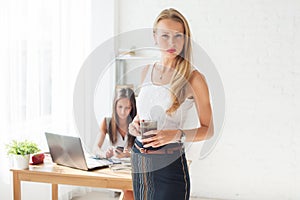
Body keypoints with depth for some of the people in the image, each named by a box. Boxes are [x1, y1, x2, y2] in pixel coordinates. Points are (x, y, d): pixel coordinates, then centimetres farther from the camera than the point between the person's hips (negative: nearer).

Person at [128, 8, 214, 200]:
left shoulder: (193, 77, -10)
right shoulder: (147, 71, 7)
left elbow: (208, 129, -5)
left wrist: (177, 135, -21)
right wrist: (135, 124, -1)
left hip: (169, 163, -5)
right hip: (139, 160, 5)